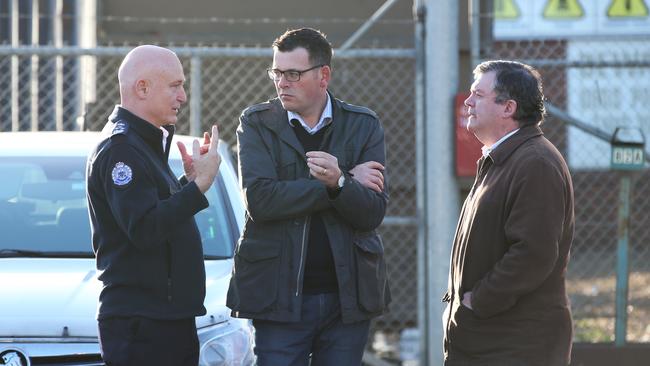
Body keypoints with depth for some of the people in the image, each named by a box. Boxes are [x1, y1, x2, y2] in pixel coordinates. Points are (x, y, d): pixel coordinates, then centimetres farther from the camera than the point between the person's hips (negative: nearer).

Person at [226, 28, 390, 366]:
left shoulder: (363, 125, 6)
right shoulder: (257, 123, 2)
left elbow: (372, 213, -2)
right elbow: (260, 200, -14)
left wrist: (338, 182, -24)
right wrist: (348, 182, -12)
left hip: (348, 295, 2)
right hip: (280, 295, -1)